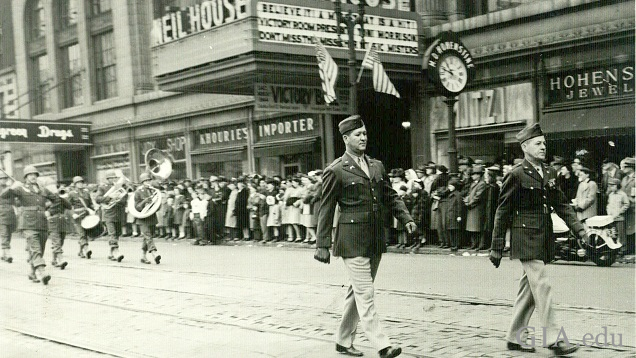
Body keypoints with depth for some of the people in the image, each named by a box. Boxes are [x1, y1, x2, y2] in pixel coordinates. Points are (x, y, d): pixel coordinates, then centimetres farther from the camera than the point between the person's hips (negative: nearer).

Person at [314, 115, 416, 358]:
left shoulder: (377, 166, 13)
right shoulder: (335, 171, -6)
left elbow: (390, 197, 17)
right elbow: (326, 210, -4)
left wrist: (406, 219, 1)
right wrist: (322, 245, -6)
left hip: (375, 241, 7)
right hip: (352, 242, -7)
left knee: (358, 292, 14)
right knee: (365, 295, -7)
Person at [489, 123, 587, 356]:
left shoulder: (548, 173, 11)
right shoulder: (516, 175, -10)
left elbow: (561, 204, 16)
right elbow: (503, 212, -7)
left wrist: (578, 228, 2)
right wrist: (497, 247, -7)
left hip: (544, 239, 8)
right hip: (526, 238, -7)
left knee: (528, 289, 12)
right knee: (542, 287, -10)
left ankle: (515, 338, 21)